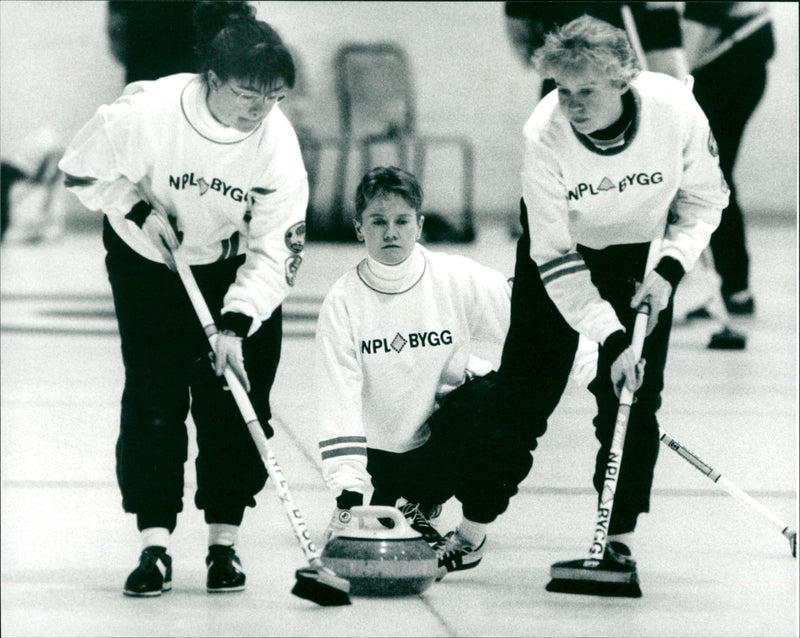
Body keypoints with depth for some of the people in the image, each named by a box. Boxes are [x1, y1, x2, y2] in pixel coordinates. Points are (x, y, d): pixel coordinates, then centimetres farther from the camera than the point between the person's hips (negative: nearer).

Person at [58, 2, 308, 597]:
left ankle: (225, 541, 8)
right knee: (153, 397, -8)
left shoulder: (277, 141, -26)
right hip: (147, 259, -1)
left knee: (233, 401, -3)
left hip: (234, 267, 1)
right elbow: (82, 169, -11)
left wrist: (236, 325, -31)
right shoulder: (146, 111, -31)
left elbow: (276, 249, -23)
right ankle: (155, 544, -5)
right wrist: (139, 208, -23)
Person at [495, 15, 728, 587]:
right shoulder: (545, 136, -33)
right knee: (525, 390, -4)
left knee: (633, 395, -9)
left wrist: (668, 271, -23)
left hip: (644, 249, 1)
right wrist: (613, 340, -32)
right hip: (562, 243, -1)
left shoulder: (677, 111, -31)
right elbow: (555, 259, -26)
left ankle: (618, 537, -1)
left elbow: (704, 200, -9)